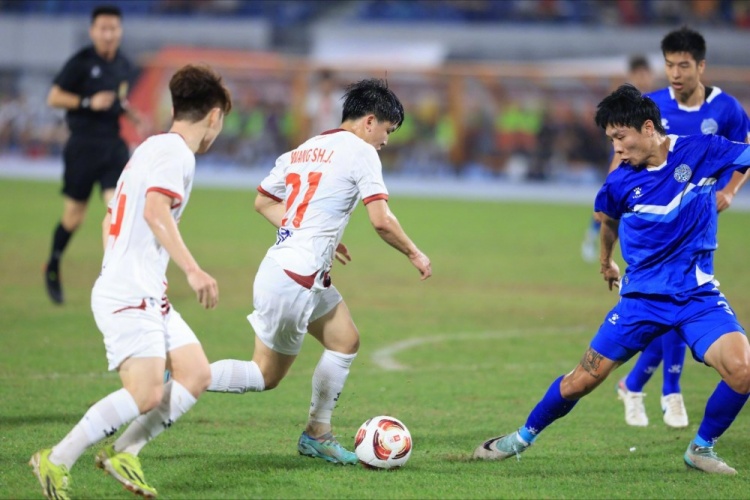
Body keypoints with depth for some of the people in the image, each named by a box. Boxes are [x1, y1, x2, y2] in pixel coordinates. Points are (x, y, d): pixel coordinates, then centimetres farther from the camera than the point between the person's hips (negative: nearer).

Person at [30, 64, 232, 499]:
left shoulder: (152, 148, 19)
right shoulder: (176, 153, -11)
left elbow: (110, 218, 24)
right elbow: (155, 211, -27)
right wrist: (193, 270, -31)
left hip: (147, 296, 10)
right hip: (130, 297, -10)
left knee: (197, 374, 5)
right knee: (147, 393, -19)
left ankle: (123, 453, 5)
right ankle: (57, 462, -12)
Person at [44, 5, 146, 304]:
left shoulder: (123, 66, 9)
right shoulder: (80, 62, -8)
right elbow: (54, 97, -9)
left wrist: (131, 114, 7)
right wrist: (89, 102, -20)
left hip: (114, 146, 4)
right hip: (83, 146, -4)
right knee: (74, 216, 3)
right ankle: (53, 268, 27)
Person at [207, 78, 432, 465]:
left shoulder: (304, 150, 15)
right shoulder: (360, 152, -8)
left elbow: (264, 201, 21)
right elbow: (381, 220, -15)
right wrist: (414, 254, 1)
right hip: (295, 280, -9)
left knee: (346, 341, 19)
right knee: (265, 376, 1)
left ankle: (317, 433, 23)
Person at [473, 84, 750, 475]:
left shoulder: (701, 151, -11)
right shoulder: (620, 182, -6)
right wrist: (605, 259, 31)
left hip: (698, 293, -1)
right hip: (643, 294, 1)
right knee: (582, 380, 1)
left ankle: (702, 448, 2)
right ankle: (525, 436, 27)